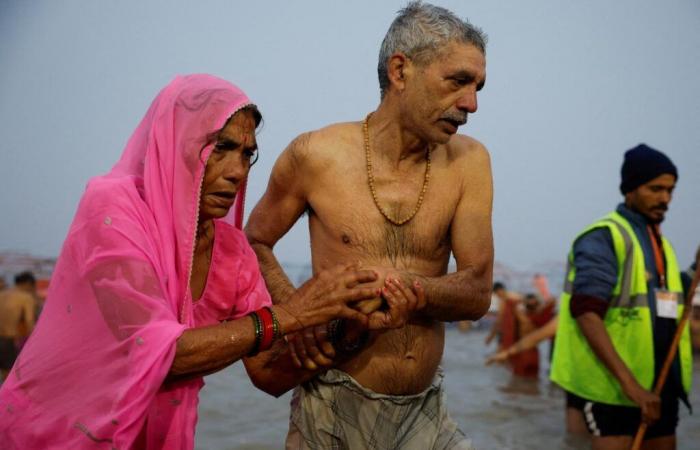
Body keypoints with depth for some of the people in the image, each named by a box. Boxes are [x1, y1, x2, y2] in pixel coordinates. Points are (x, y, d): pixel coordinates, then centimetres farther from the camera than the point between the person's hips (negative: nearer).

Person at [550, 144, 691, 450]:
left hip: (661, 385, 8)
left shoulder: (662, 242, 16)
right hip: (614, 386, -8)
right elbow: (586, 313, -21)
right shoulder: (603, 237, -11)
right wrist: (629, 383, -27)